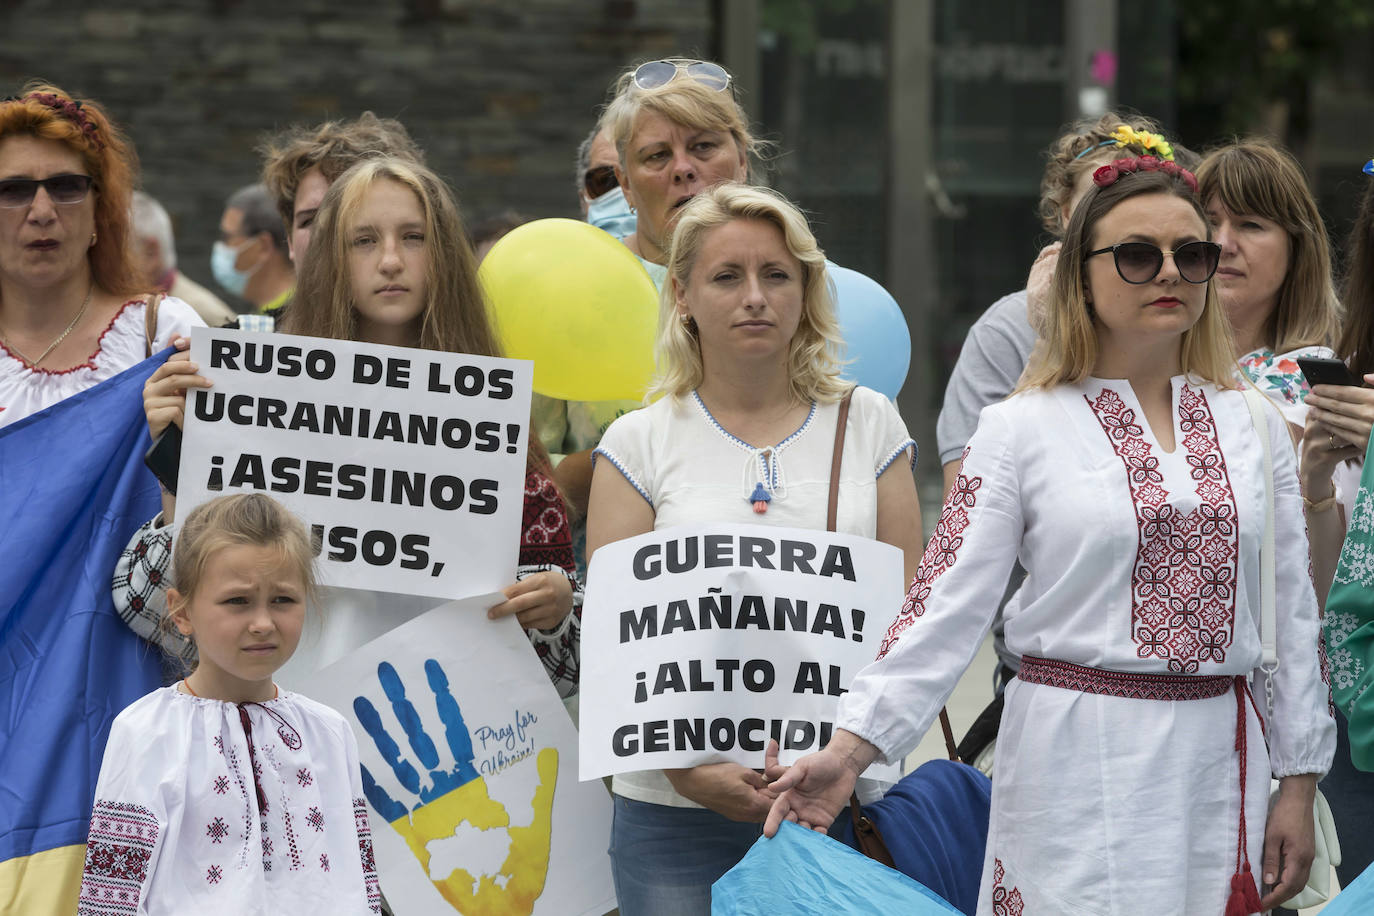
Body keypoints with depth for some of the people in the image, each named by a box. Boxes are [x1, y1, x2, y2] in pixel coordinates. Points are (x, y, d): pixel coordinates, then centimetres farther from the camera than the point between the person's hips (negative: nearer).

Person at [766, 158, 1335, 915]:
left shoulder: (1253, 427, 8)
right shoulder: (1023, 431, -2)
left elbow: (1292, 612, 11)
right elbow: (945, 608, -7)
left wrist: (1298, 785, 7)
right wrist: (849, 747, -18)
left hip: (1220, 764, 3)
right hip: (1076, 762, -3)